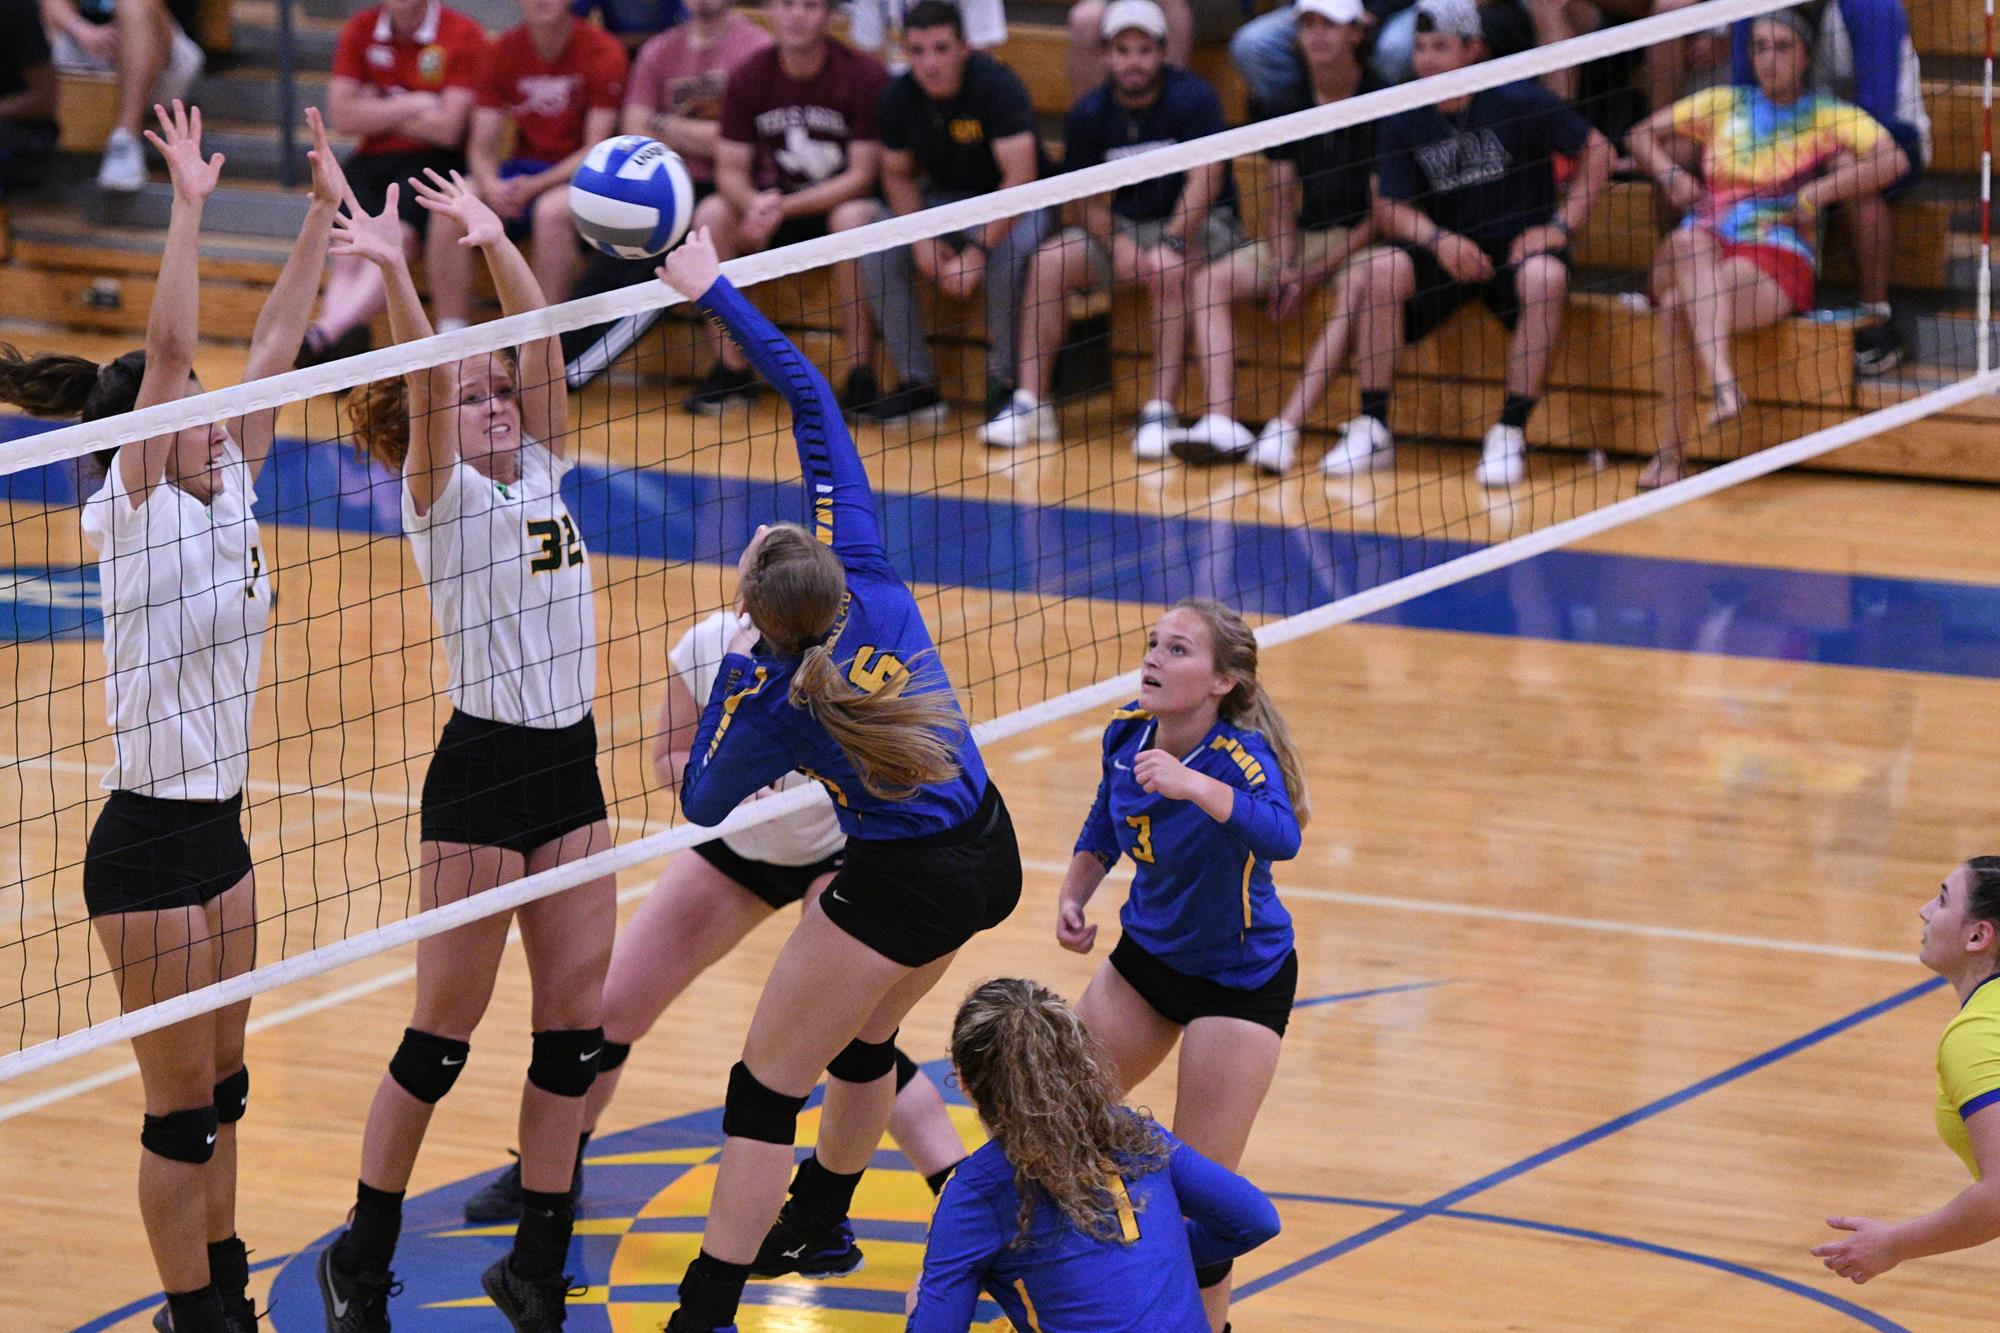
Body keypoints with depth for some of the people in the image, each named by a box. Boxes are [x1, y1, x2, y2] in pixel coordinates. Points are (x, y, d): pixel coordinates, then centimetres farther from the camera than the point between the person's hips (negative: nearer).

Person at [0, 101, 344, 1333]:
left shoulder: (226, 493, 5)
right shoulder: (136, 511, -14)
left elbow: (275, 349, 6)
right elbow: (170, 347, -24)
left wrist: (325, 213, 2)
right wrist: (190, 204, -27)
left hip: (218, 832, 8)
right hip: (149, 847, -8)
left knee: (219, 1089, 17)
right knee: (183, 1103, 1)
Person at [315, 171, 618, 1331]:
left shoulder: (541, 475, 11)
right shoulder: (442, 496, -5)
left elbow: (542, 343, 0)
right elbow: (430, 379, -22)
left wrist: (496, 242, -10)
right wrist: (394, 276, -37)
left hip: (571, 770, 6)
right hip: (483, 775, -6)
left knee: (577, 1024, 5)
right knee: (445, 1032, -1)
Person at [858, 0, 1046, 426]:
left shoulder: (996, 86, -26)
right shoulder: (900, 97, -10)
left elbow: (1020, 176, -31)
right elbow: (897, 172, 3)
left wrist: (977, 253, -35)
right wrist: (922, 239, -14)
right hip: (943, 196, 5)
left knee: (1005, 257, -36)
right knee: (876, 254, -18)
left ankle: (1006, 380, -16)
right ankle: (918, 386, -7)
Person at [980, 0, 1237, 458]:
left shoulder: (1192, 98, -13)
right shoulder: (1090, 115, -1)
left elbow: (1206, 178, -22)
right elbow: (1091, 198, -1)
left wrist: (1172, 243, -32)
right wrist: (1118, 245, -21)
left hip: (1199, 222, -4)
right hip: (1124, 226, 4)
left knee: (1172, 272, -36)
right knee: (1048, 261, -18)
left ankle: (1161, 411, -35)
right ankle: (1030, 405, -17)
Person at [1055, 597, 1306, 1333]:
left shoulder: (1242, 755, -31)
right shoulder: (1127, 732, -11)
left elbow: (1281, 838, -53)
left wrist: (1194, 785, -66)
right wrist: (1074, 896, -4)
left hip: (1240, 980, -7)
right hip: (1148, 955, 7)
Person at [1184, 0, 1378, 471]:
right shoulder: (1287, 105, 7)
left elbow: (1384, 210, -13)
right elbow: (1284, 200, 9)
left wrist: (1316, 274, -18)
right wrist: (1284, 267, -9)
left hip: (1363, 240, -6)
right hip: (1307, 237, 6)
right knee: (1211, 280, -11)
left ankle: (1286, 427, -46)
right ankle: (1221, 422, -26)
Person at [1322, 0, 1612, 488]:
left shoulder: (1516, 102, -9)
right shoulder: (1403, 126, -1)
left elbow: (1596, 151, -2)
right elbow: (1391, 208, -3)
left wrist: (1561, 225, -11)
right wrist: (1438, 242, -23)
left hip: (1517, 248, -2)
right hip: (1443, 257, 2)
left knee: (1546, 277, -37)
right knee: (1383, 269, -28)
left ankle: (1510, 433, -28)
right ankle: (1373, 430, -21)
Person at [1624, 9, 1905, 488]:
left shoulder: (1829, 117, 11)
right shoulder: (1722, 104, 22)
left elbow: (1893, 160, -5)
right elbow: (1640, 136, 26)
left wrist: (1819, 193, -13)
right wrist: (1670, 173, 5)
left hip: (1777, 256, -2)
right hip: (1704, 250, 2)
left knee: (1678, 306, -35)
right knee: (1690, 239, -39)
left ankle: (1670, 450, -41)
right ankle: (1722, 379, -57)